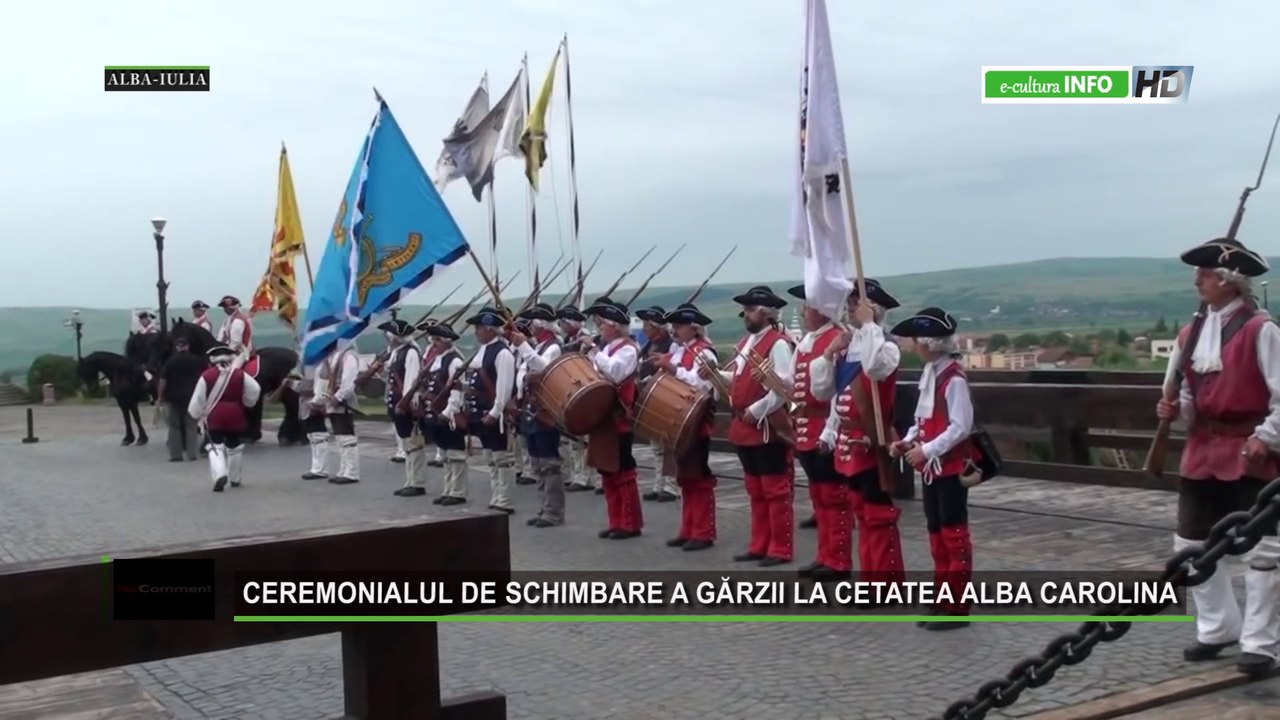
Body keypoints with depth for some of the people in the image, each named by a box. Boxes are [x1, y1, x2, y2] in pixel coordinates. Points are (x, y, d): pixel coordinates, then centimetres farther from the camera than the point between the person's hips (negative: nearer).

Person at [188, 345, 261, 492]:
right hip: (235, 415, 2)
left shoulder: (207, 375, -7)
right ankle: (235, 478, 28)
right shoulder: (240, 374, -3)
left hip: (214, 416, -2)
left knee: (216, 446, 1)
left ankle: (220, 475, -23)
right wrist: (246, 403, 16)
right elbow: (254, 391, -3)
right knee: (234, 446, 18)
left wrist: (195, 415, 10)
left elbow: (198, 399, -5)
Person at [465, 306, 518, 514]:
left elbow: (505, 386, -20)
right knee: (490, 458, 14)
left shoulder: (502, 352, -15)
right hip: (482, 411, 10)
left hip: (494, 413, -10)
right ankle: (495, 500, 22)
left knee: (501, 457, -2)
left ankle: (503, 502, 2)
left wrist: (495, 412, -22)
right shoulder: (483, 350, 14)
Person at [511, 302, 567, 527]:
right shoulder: (532, 346, 17)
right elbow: (520, 377, 16)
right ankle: (546, 508, 19)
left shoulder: (553, 347, -9)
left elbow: (543, 369, -28)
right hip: (530, 412, 9)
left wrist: (523, 346, -30)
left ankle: (554, 512, -3)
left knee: (549, 463, -6)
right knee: (538, 464, 12)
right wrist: (525, 378, -5)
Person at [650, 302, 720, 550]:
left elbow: (702, 384, -26)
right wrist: (661, 371, 1)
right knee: (685, 477, 12)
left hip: (696, 424, -9)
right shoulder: (677, 351, 15)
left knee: (699, 477, -4)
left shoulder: (703, 352, -12)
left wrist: (674, 369, -31)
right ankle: (688, 531, 19)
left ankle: (703, 533, 1)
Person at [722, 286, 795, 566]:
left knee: (776, 490, -1)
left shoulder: (778, 343, -14)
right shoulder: (746, 341, 15)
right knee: (755, 491, 15)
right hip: (745, 428, 9)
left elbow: (784, 387, -21)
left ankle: (780, 549, 6)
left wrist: (756, 411, -20)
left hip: (768, 429, -9)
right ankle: (759, 546, 23)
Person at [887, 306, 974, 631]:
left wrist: (926, 450, -20)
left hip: (951, 467, -9)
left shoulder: (953, 378, -17)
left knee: (954, 533, -2)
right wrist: (907, 441, 2)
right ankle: (943, 599, 23)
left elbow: (961, 428, -21)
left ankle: (958, 606, 4)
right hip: (931, 467, 9)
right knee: (936, 532, 14)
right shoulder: (929, 374, 10)